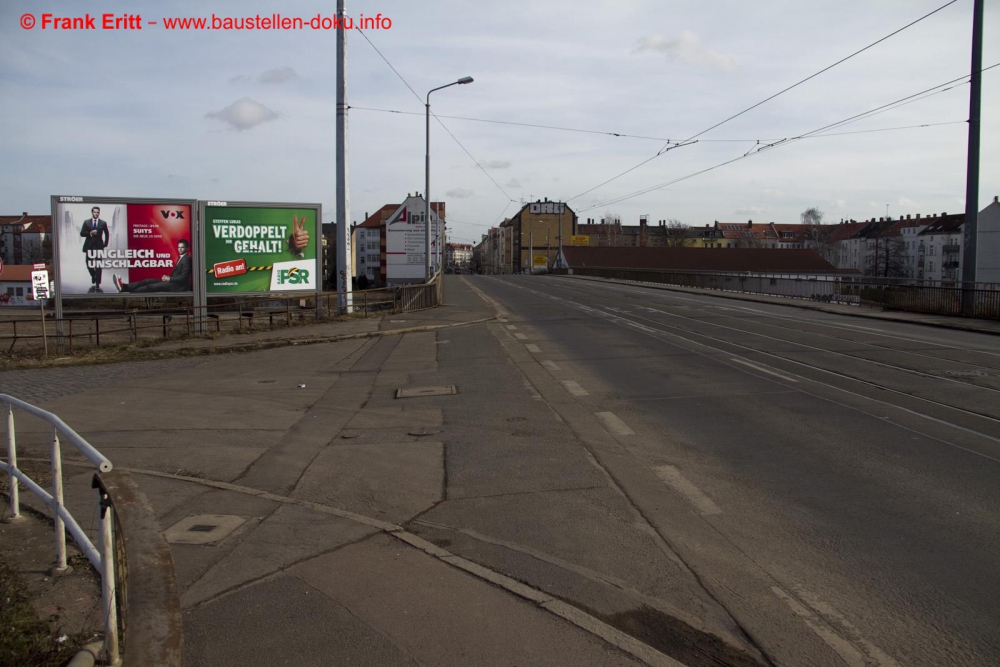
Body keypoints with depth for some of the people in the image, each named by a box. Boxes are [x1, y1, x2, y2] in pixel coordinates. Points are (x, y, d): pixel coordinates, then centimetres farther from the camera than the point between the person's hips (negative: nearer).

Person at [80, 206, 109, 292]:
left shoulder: (103, 223, 3)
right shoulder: (86, 222, 6)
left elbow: (106, 234, 14)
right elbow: (82, 233, 2)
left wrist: (105, 244, 7)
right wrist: (90, 233, -15)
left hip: (99, 246, -2)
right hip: (89, 246, 2)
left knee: (98, 267, -5)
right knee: (89, 265, 5)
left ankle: (97, 285, -1)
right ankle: (93, 282, 29)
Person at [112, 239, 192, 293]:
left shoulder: (186, 259, -14)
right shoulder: (181, 258, 18)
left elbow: (183, 277, -21)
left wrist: (169, 279, -14)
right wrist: (168, 277, 4)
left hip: (177, 285, -9)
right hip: (173, 282, 9)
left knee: (151, 287, -16)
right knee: (147, 281, -2)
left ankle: (128, 294, -18)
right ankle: (124, 287, -12)